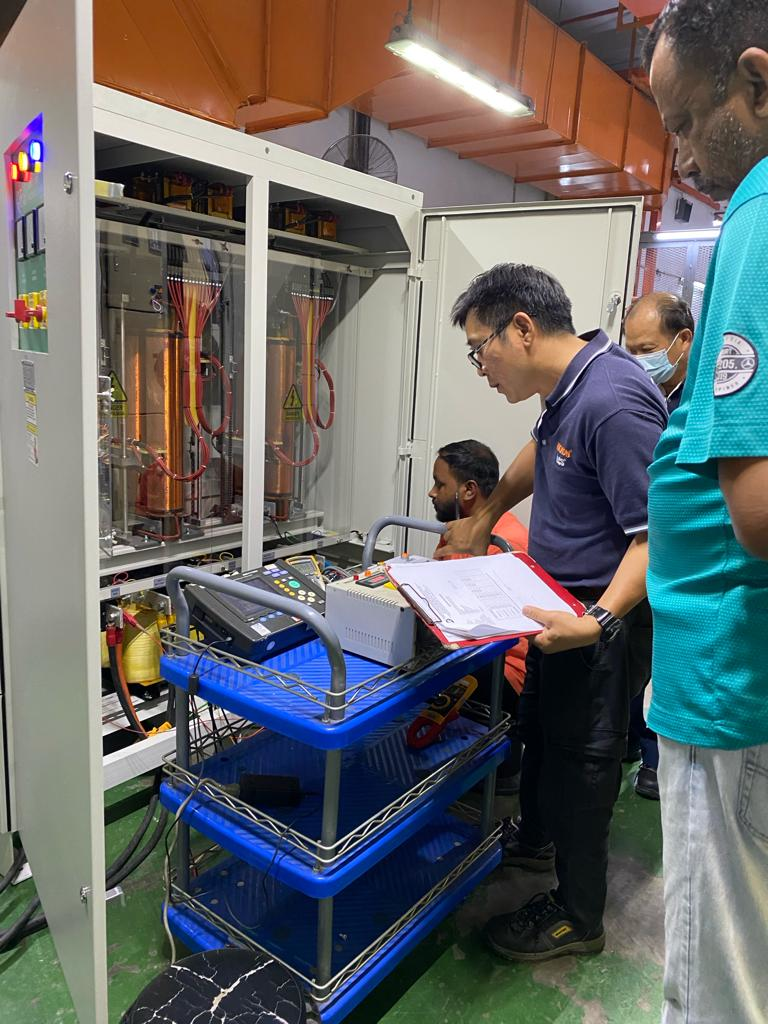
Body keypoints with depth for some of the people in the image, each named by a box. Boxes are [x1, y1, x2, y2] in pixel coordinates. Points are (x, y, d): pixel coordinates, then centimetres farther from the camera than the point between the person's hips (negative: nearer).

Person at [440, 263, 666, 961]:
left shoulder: (613, 403, -29)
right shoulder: (572, 385, 2)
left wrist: (601, 619, -39)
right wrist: (485, 519, 22)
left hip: (606, 621, -9)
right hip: (562, 606, 9)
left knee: (581, 756, 6)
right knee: (539, 728, 25)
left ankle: (578, 916, 29)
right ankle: (535, 838, 51)